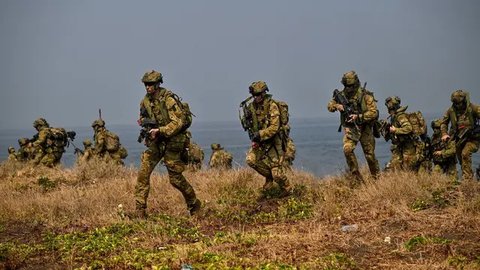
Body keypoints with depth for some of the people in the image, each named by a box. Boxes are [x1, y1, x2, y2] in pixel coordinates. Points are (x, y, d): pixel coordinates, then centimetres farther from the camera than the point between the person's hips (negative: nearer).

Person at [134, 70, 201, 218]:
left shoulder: (168, 99, -18)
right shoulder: (146, 101, 4)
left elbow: (179, 122, -22)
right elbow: (144, 116, 22)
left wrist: (160, 130, -28)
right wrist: (143, 121, -3)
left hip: (172, 142, -6)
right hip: (156, 141, 6)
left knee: (175, 178, -1)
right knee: (143, 172, -7)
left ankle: (194, 204, 21)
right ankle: (139, 210, -4)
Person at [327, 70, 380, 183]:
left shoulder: (365, 95, -12)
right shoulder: (342, 94, 0)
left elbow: (374, 113, -16)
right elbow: (330, 105, 11)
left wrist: (358, 117, -25)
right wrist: (337, 106, -12)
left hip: (364, 128, -2)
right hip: (350, 128, 3)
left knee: (370, 155, 4)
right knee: (347, 149, -21)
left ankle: (377, 178, 23)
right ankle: (357, 177, -12)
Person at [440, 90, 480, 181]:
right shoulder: (451, 110, -2)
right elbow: (444, 122, 12)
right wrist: (444, 134, -2)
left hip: (472, 138, -5)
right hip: (459, 139, 5)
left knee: (465, 154, -25)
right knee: (461, 159, 12)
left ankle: (467, 177, -21)